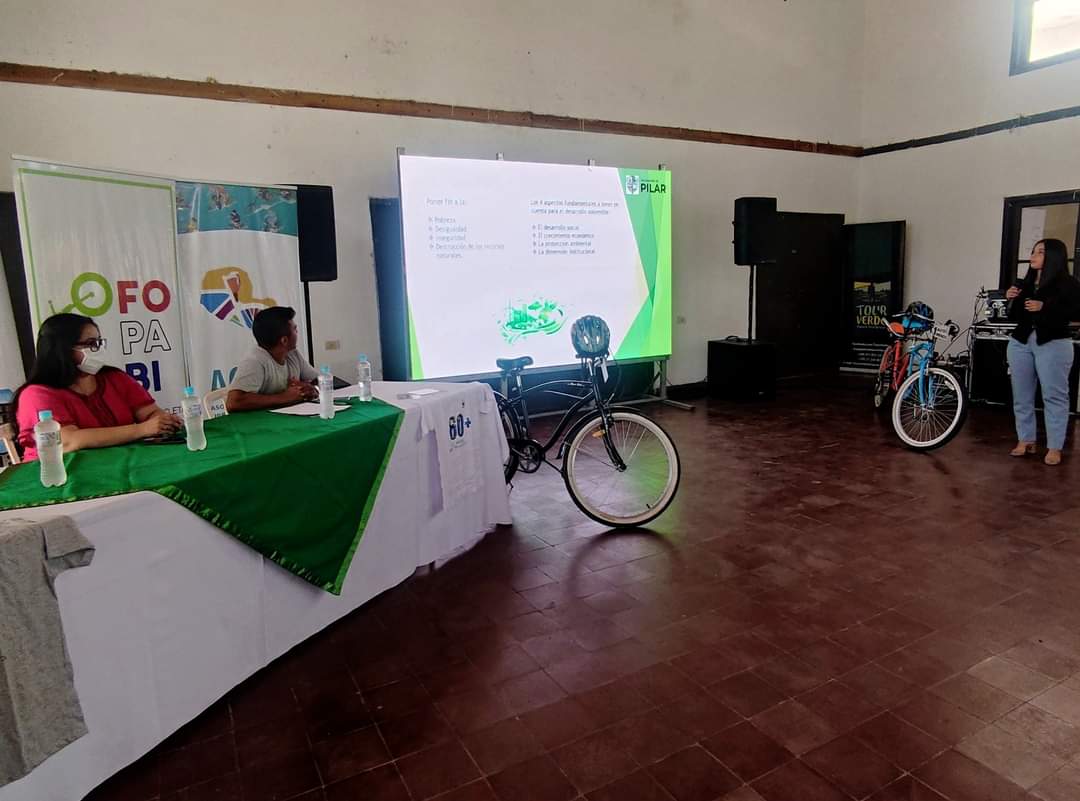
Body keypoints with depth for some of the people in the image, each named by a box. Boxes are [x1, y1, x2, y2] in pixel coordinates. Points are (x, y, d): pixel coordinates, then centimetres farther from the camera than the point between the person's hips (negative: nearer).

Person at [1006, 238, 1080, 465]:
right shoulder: (1024, 283, 14)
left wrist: (1045, 307, -21)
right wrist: (1011, 300, 0)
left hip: (1053, 344, -5)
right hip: (1020, 342, 6)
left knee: (1054, 396, -3)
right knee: (1021, 395, 7)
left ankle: (1054, 448, 0)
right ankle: (1026, 441, 16)